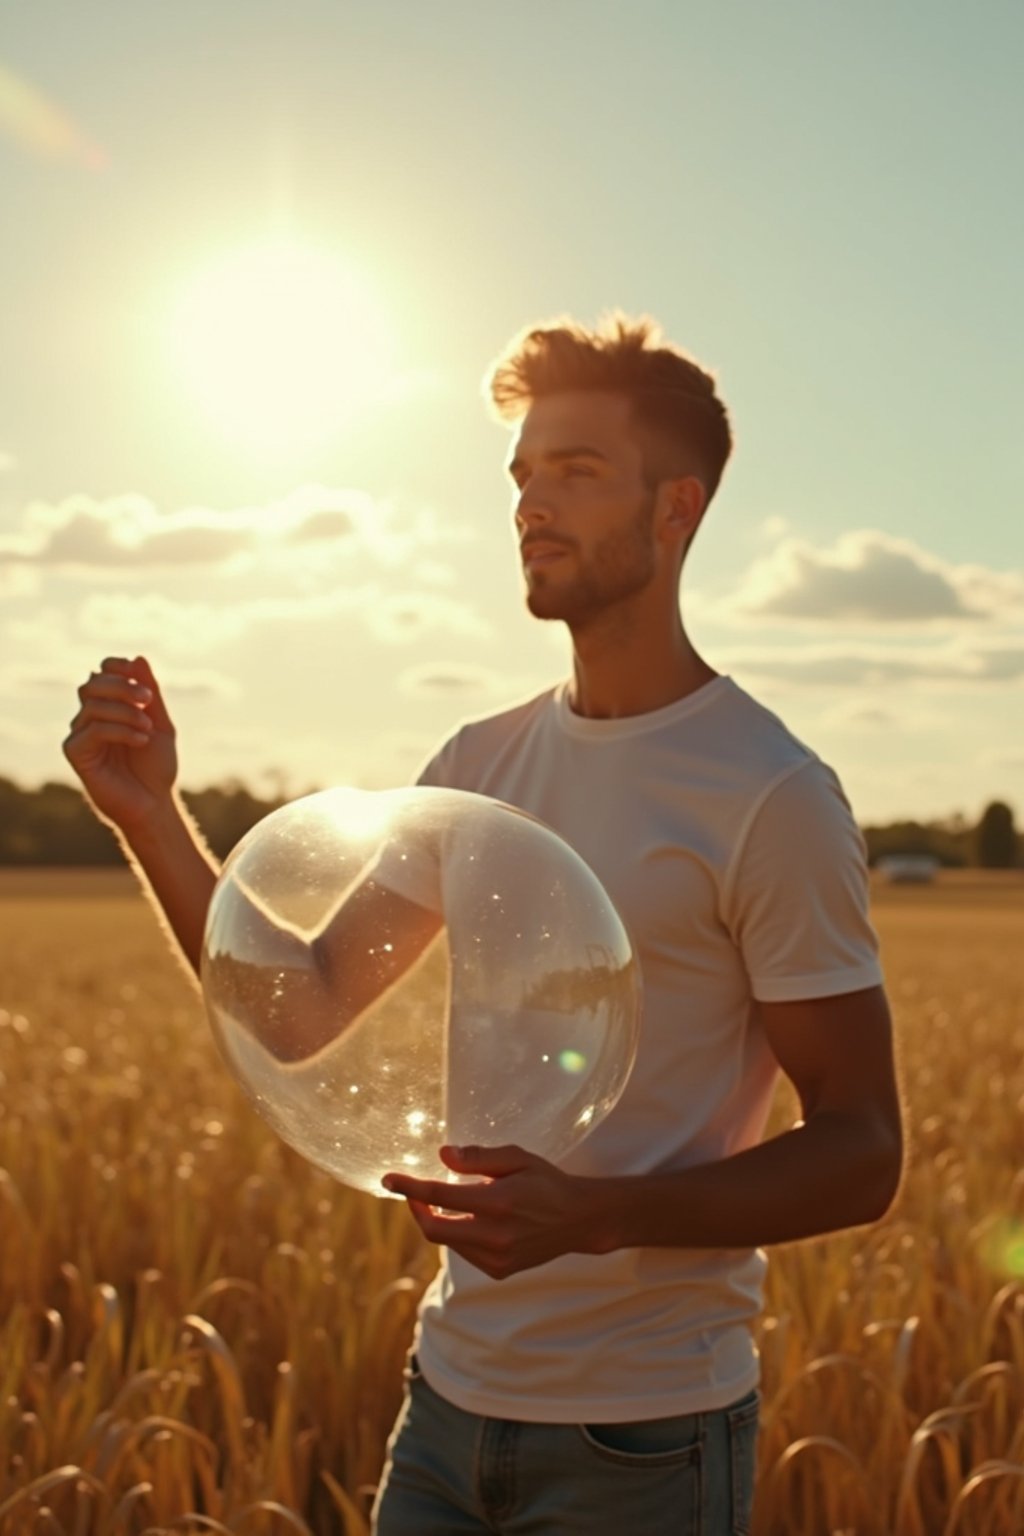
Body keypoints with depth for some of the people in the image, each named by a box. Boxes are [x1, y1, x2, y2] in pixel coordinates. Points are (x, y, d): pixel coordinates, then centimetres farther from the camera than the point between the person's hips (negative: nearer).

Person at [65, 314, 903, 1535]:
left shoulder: (773, 797, -13)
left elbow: (862, 1156, -13)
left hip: (643, 1433, -5)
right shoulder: (479, 766, 5)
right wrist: (150, 818, -6)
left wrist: (595, 1213, -26)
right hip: (450, 1399, 6)